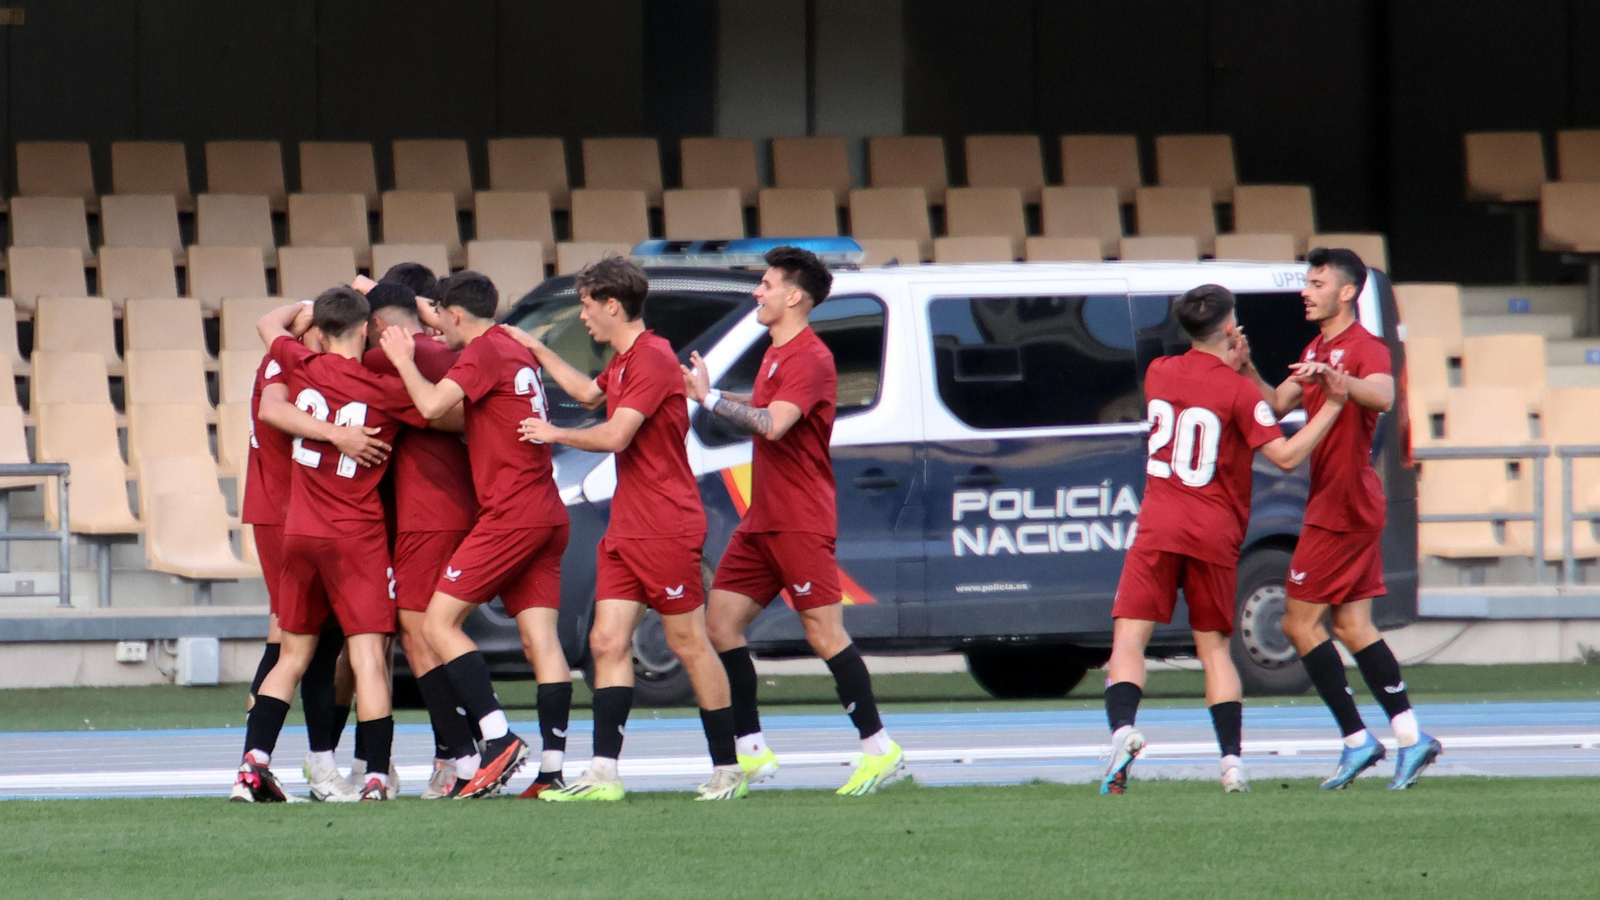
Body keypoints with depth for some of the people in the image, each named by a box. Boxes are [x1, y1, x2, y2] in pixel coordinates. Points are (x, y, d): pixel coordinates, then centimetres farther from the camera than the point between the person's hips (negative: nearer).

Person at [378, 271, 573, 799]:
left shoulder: (483, 353, -8)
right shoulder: (518, 352, 19)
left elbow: (432, 404, -20)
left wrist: (403, 359, -4)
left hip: (509, 514, -9)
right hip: (547, 514, 9)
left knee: (439, 623, -6)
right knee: (540, 637, 2)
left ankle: (500, 739, -16)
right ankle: (552, 769, -4)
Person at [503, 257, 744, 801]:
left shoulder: (652, 360, -16)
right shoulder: (622, 361, 15)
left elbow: (614, 436, -23)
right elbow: (589, 394, 37)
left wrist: (555, 435, -7)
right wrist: (535, 349, 37)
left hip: (666, 529, -10)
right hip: (625, 528, 10)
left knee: (689, 644, -2)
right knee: (608, 642, 0)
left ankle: (727, 771, 6)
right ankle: (604, 774, -5)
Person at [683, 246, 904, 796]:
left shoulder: (810, 358, -14)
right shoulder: (776, 354, 17)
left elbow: (772, 423, -28)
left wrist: (711, 397, -21)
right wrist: (707, 393, 21)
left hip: (801, 522, -10)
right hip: (762, 522, 10)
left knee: (823, 632, -10)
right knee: (720, 623, 5)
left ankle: (879, 748, -4)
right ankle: (751, 752, 7)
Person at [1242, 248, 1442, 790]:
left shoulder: (1365, 348, -12)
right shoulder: (1318, 351, 19)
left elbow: (1383, 397, -31)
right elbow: (1279, 404, 18)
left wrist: (1333, 378, -48)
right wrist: (1246, 370, 2)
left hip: (1344, 510, -10)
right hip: (1334, 504, 10)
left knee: (1300, 622, -7)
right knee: (1352, 627, 9)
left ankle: (1357, 740, -6)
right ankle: (1410, 738, 7)